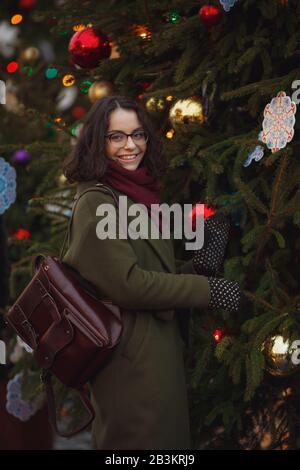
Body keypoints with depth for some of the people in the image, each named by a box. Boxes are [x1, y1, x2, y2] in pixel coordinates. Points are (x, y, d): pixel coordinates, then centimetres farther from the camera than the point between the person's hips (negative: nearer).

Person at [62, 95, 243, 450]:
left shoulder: (141, 195, 13)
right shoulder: (96, 203, -14)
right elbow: (127, 284, -20)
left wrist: (200, 265, -4)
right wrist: (208, 290, -14)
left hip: (160, 350, 9)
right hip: (133, 358, -9)